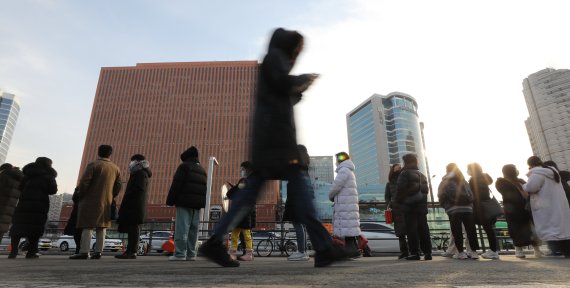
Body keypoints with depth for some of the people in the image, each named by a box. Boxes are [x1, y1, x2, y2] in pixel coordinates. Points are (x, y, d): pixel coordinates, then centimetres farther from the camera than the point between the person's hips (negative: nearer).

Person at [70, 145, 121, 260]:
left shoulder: (93, 165, -6)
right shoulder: (116, 168, 11)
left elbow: (84, 182, -13)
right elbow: (118, 187, 9)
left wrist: (80, 195, 2)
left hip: (91, 200, -5)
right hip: (106, 203, 5)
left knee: (87, 227, -3)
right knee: (101, 227, 7)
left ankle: (84, 252, -6)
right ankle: (98, 252, 8)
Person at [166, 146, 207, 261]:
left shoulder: (184, 166, -1)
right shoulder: (202, 170, 21)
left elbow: (176, 184, -9)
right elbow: (205, 187, 19)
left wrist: (170, 200, -7)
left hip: (184, 201, -7)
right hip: (198, 203, 7)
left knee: (181, 228, -6)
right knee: (193, 229, 9)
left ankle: (180, 254, -8)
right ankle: (191, 254, 11)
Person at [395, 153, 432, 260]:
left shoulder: (405, 173, -6)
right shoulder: (422, 175, 19)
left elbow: (401, 189, -13)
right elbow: (425, 190, 19)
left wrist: (398, 201, -1)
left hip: (410, 207, -7)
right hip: (422, 206, 7)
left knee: (412, 229, -6)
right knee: (423, 229, 9)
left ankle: (414, 253, -8)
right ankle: (427, 252, 9)